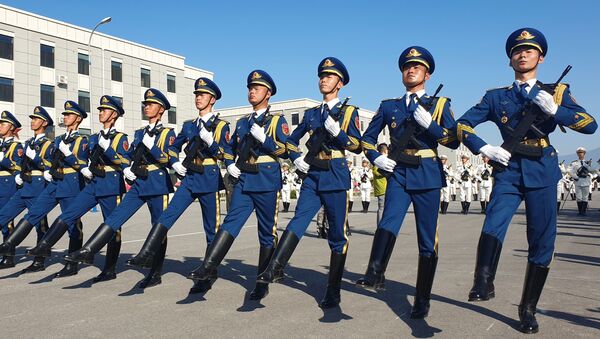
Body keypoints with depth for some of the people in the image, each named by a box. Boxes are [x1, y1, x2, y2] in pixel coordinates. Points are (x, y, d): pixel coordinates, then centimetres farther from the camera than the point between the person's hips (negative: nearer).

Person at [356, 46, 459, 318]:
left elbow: (454, 141, 1)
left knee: (427, 240, 1)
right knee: (388, 223, -25)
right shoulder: (389, 106, 14)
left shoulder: (439, 104, 10)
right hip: (398, 174, 1)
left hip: (427, 175, -1)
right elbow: (368, 137, 21)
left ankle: (422, 301, 11)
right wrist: (376, 158, 3)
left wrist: (428, 123, -13)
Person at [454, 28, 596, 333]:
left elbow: (590, 124, 1)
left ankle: (528, 309, 16)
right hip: (509, 170, 0)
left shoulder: (556, 91, 11)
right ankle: (483, 284, -16)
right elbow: (462, 125, 8)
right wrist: (485, 149, -5)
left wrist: (554, 110, -14)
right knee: (493, 227, -26)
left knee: (542, 243, 3)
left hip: (542, 172, 1)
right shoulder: (496, 97, 10)